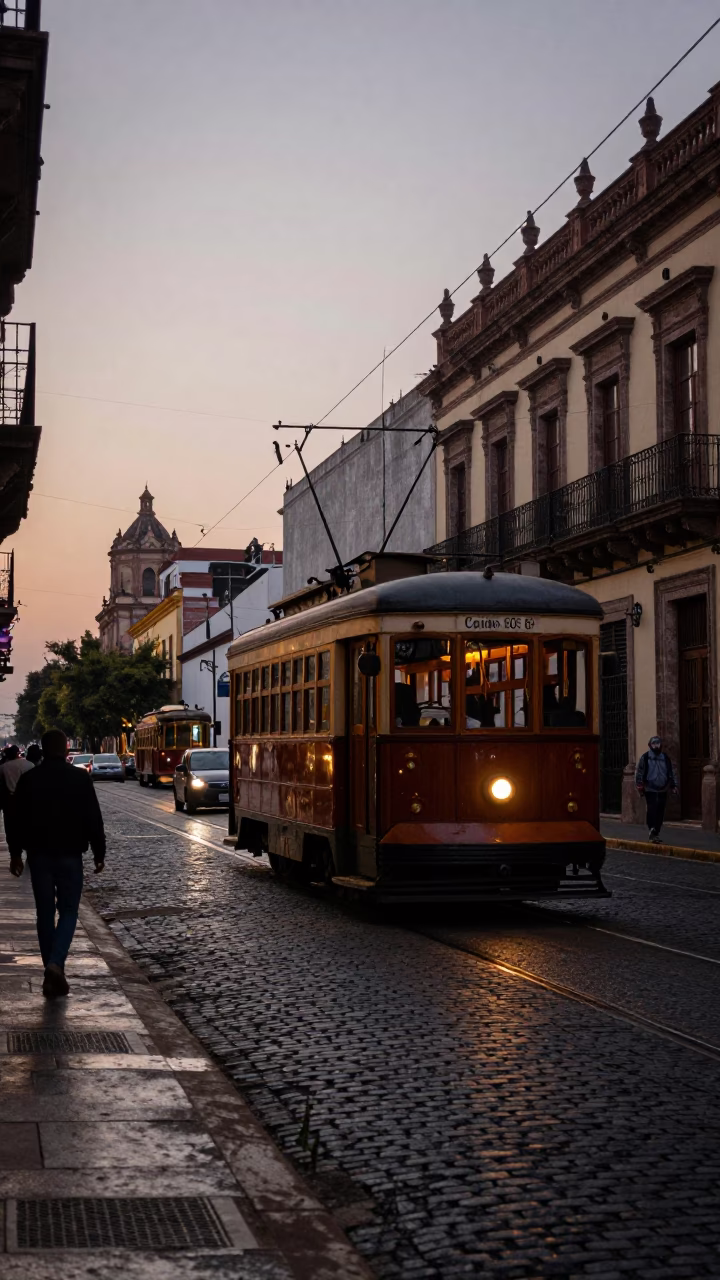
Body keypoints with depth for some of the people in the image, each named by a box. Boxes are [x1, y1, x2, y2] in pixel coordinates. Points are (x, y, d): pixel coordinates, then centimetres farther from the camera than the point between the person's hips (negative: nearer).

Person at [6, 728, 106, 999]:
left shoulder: (28, 779, 0)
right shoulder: (80, 778, -7)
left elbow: (15, 820, 2)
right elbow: (93, 819, -7)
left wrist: (15, 853, 11)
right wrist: (98, 852, 1)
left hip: (39, 855, 2)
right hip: (70, 855, -2)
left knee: (45, 913, 10)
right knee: (68, 911, 7)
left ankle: (52, 976, 11)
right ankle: (55, 963, -15)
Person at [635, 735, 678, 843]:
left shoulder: (666, 758, 11)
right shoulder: (645, 758, -1)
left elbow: (671, 773, 18)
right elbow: (639, 772, -1)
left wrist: (673, 786, 12)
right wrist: (640, 787, -7)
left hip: (662, 790, 4)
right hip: (650, 790, -4)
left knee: (660, 813, 6)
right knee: (652, 810, -17)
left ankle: (656, 833, 15)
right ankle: (652, 830, -17)